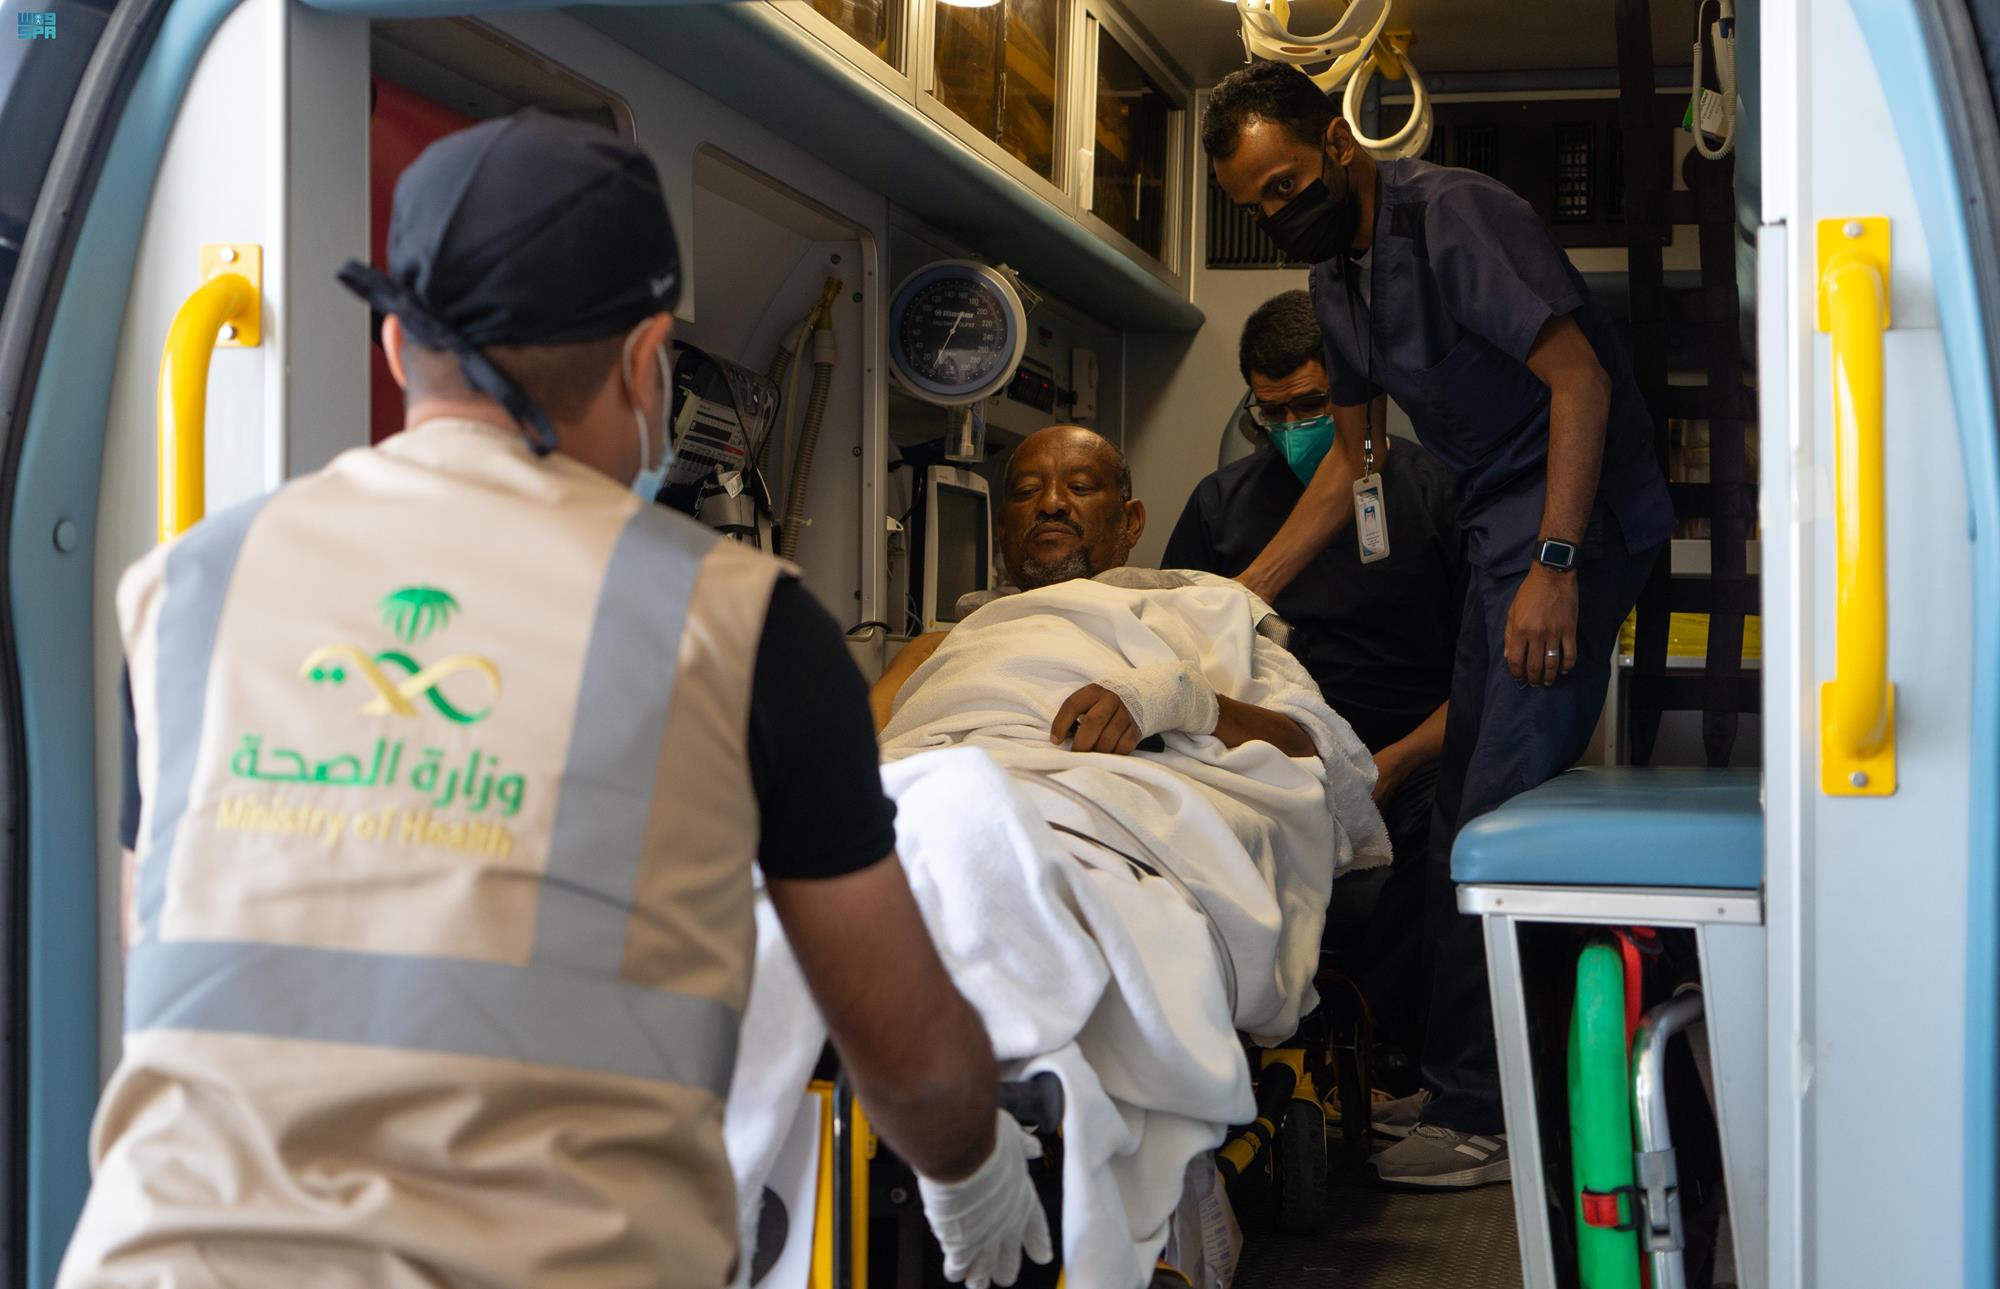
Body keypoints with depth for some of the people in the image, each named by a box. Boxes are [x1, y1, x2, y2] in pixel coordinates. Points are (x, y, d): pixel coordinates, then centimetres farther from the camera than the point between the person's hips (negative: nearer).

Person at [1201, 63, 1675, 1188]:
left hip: (1577, 516, -10)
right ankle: (1458, 1083, 15)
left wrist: (1557, 564, -25)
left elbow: (1579, 377, -19)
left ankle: (1483, 1115, -10)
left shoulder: (1455, 215, -13)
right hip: (1499, 528, 10)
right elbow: (1352, 462, 22)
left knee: (1504, 811, -14)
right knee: (1466, 808, 9)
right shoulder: (1337, 273, 15)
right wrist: (1241, 599, 16)